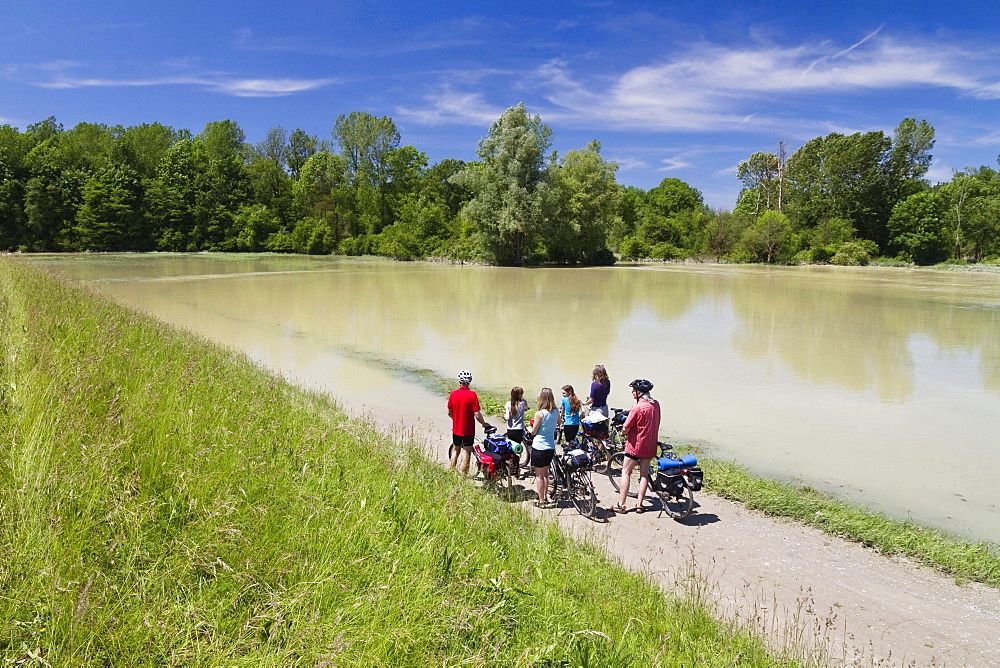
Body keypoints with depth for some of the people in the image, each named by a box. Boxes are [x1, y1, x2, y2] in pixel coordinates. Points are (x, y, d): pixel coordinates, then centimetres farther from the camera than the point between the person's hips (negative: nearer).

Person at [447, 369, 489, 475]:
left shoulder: (453, 394, -3)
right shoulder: (472, 395, -17)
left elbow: (449, 413, 7)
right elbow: (477, 415, -18)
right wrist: (484, 424, -2)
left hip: (456, 429, 5)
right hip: (468, 430, -4)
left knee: (455, 450, 21)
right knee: (466, 453, 6)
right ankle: (463, 475, 10)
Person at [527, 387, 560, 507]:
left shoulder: (539, 414, -19)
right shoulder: (555, 412, -1)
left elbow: (533, 432, -10)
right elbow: (559, 423, 20)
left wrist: (529, 428, 10)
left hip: (539, 447, -6)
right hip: (551, 447, 6)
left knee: (539, 475, 5)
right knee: (545, 473, 20)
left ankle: (541, 500, 10)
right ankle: (545, 496, 29)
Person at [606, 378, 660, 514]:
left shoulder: (638, 407, -19)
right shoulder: (656, 405, 2)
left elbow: (625, 429, -16)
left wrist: (624, 432, 6)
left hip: (636, 445, -6)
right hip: (650, 446, 6)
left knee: (626, 472, 3)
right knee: (644, 474, 12)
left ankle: (621, 504, 4)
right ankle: (639, 504, 14)